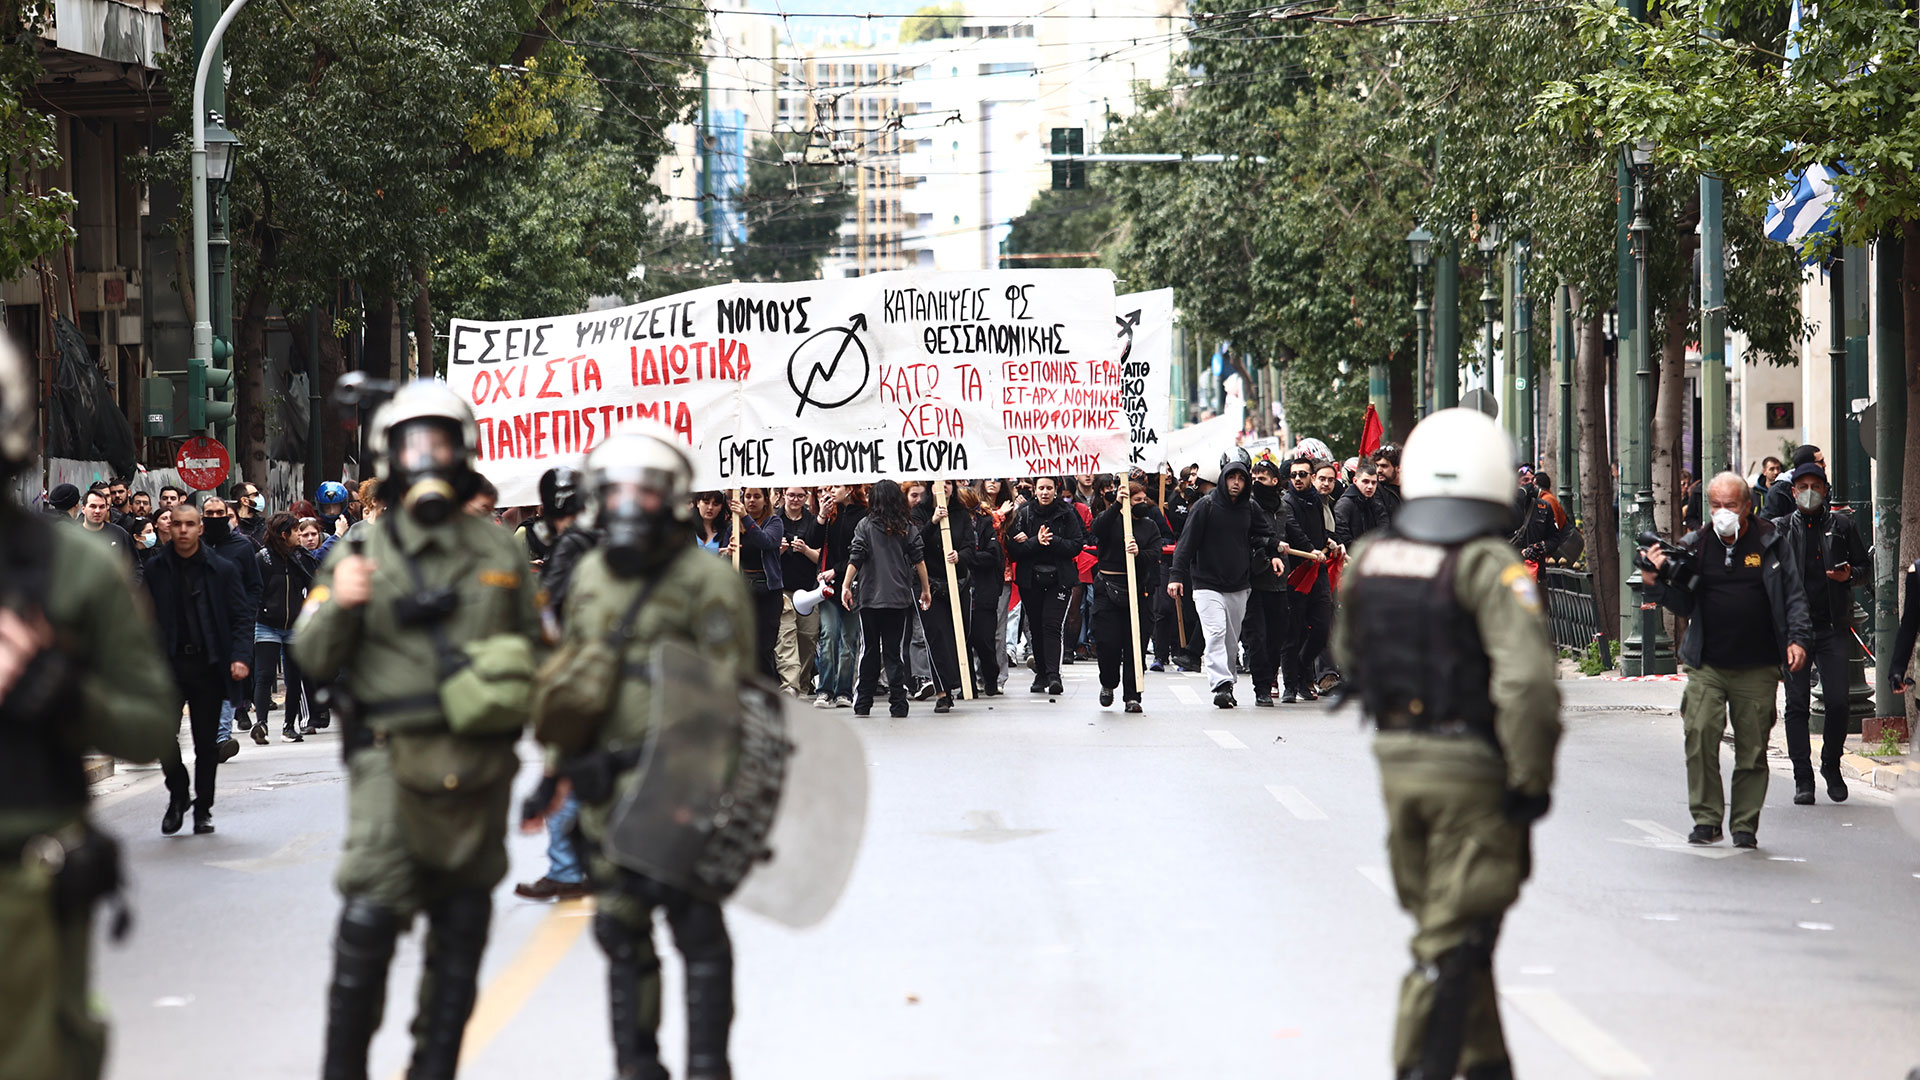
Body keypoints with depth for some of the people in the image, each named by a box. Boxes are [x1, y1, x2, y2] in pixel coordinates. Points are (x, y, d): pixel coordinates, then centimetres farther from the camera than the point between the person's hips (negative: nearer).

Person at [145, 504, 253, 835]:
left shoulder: (223, 571, 3)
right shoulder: (155, 569, 5)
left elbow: (242, 618, 3)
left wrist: (240, 657, -11)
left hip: (208, 665, 0)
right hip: (168, 662, 0)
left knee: (206, 743, 4)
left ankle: (202, 809, 17)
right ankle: (178, 793, 9)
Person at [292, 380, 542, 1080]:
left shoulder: (500, 550, 12)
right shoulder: (361, 552, 5)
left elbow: (533, 648, 21)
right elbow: (313, 661, 1)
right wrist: (338, 606, -17)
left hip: (480, 762, 3)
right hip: (393, 761, -3)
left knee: (461, 928, 6)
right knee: (371, 915, -15)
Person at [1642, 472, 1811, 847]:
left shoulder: (1771, 542, 3)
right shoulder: (1695, 547, 8)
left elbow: (1794, 594, 6)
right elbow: (1683, 604, 12)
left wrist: (1798, 638, -6)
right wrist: (1657, 581, -6)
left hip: (1757, 669, -1)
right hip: (1706, 666, 1)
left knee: (1752, 747, 2)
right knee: (1700, 734, -14)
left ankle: (1745, 825, 12)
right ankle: (1707, 819, -5)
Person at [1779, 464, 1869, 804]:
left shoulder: (1842, 526, 9)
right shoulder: (1780, 529, 9)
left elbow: (1867, 567, 13)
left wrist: (1849, 574, -8)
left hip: (1834, 627, 0)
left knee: (1838, 702, -6)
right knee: (1797, 705, -2)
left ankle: (1832, 767, 14)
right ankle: (1803, 778, 3)